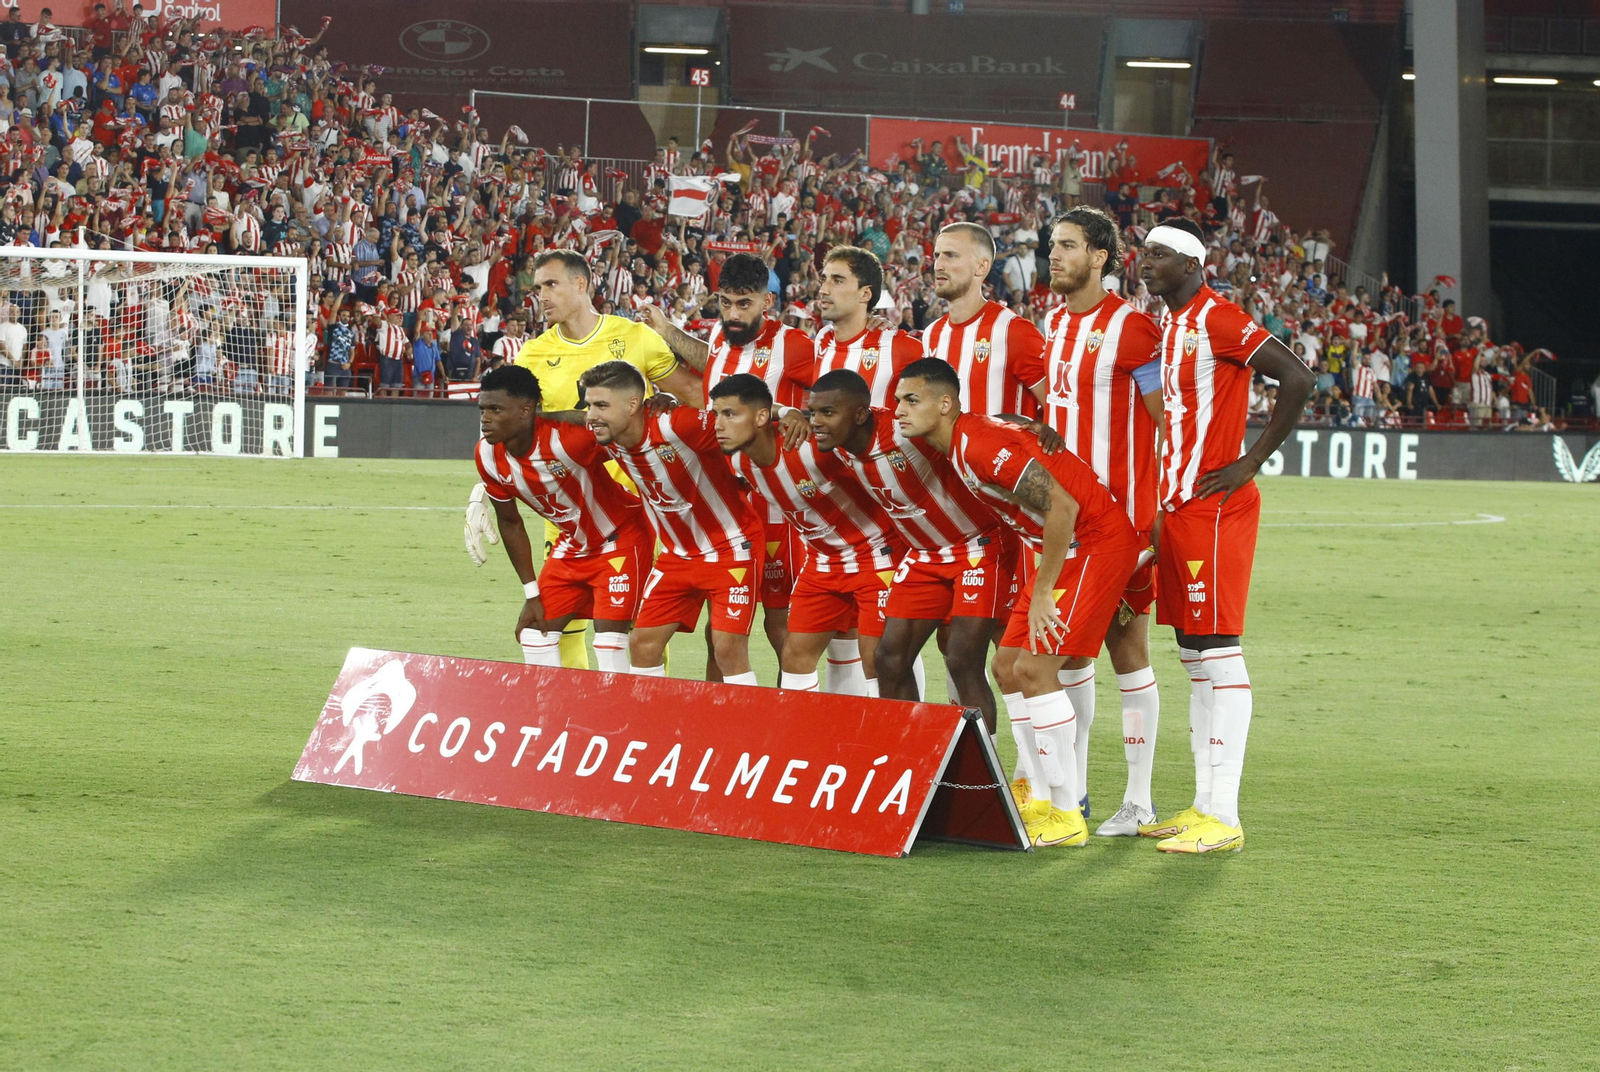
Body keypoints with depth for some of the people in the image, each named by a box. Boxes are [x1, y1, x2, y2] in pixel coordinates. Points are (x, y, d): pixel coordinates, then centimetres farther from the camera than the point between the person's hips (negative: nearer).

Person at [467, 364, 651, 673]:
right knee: (533, 632, 5)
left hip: (621, 538, -7)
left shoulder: (568, 438, -33)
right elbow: (510, 523, 3)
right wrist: (532, 593, 4)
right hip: (572, 545, 7)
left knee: (609, 635, -16)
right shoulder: (487, 456, -11)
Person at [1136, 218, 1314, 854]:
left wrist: (1251, 463, -16)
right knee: (1194, 656, 10)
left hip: (1214, 508, -10)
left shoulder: (1218, 321, -12)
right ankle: (1204, 806, 15)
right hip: (1177, 506, 10)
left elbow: (1297, 379, -20)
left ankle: (1223, 818, -10)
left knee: (1217, 653, -10)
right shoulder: (1169, 326, 16)